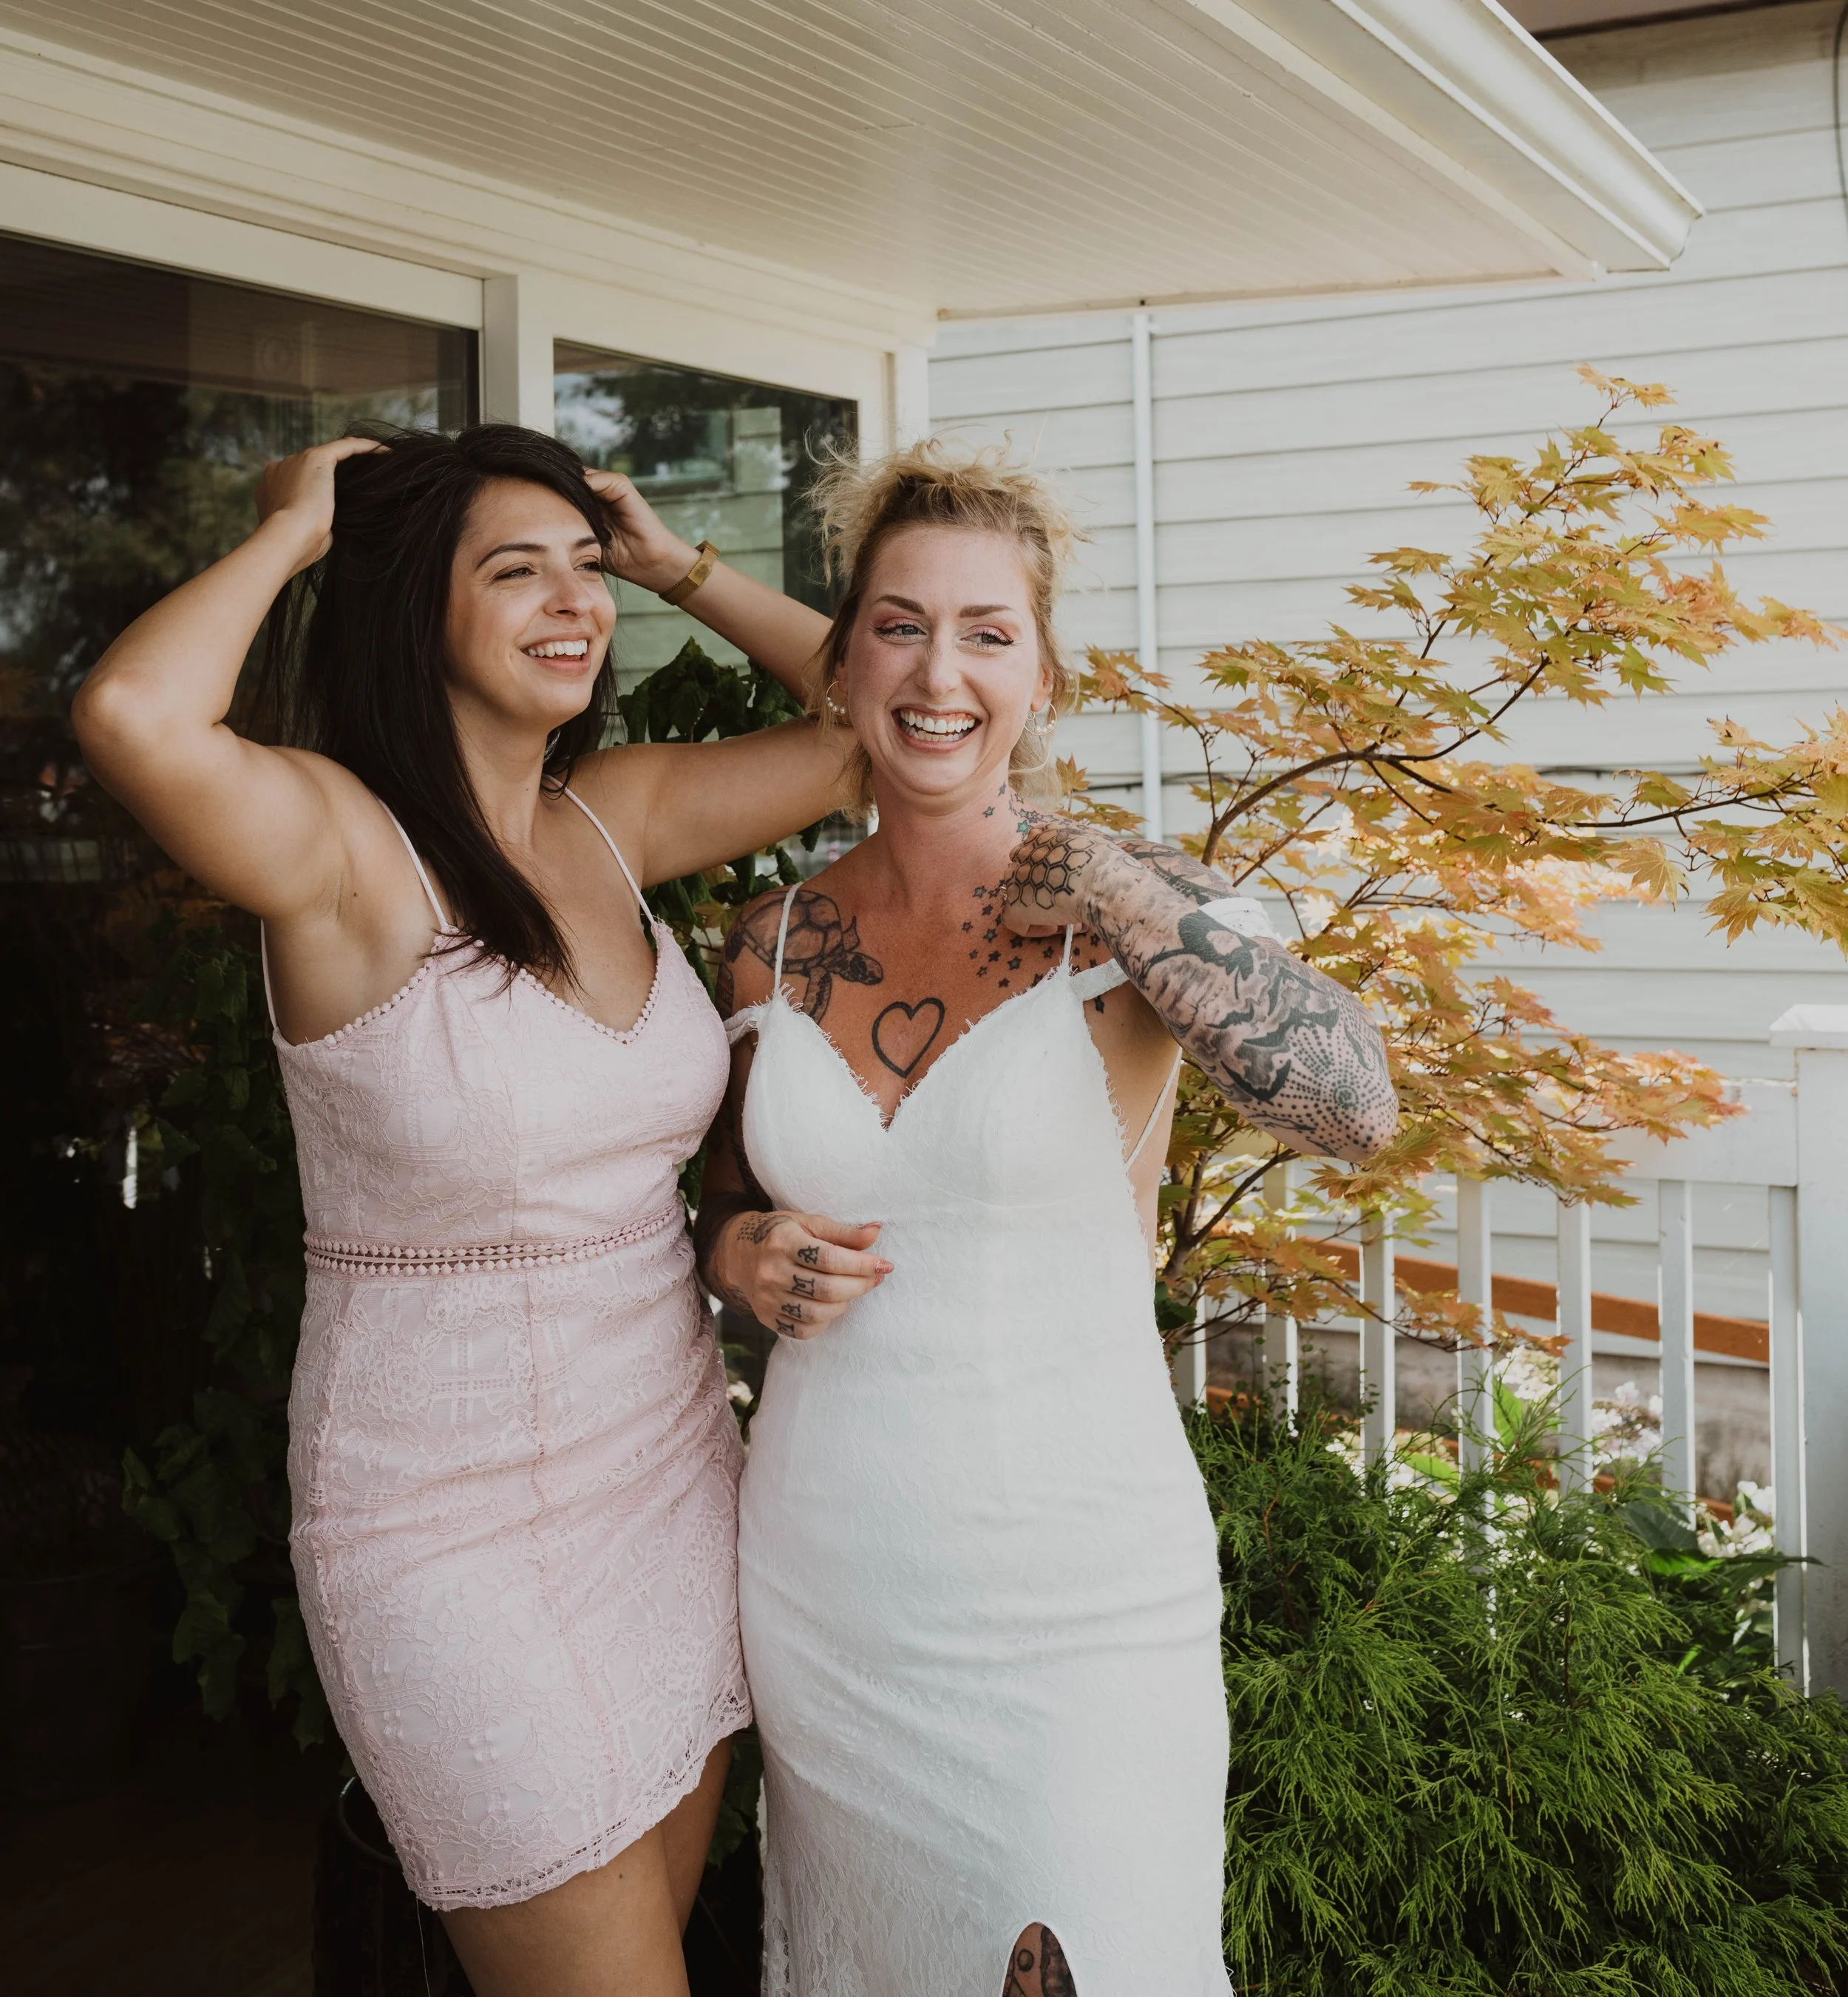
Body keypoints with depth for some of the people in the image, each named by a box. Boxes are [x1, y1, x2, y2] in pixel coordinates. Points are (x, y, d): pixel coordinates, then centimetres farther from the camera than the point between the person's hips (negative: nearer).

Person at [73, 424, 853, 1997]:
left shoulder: (618, 819, 3)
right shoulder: (346, 845, -16)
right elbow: (133, 718, -35)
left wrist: (683, 567, 4)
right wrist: (290, 535, -18)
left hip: (676, 1471, 7)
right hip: (457, 1528, -6)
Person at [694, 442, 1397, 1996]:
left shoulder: (1125, 911, -10)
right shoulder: (775, 944, 1)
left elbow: (1357, 1111, -26)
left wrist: (1137, 900, -27)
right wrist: (745, 1259, -5)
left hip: (1076, 1589, -3)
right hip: (820, 1581, 4)